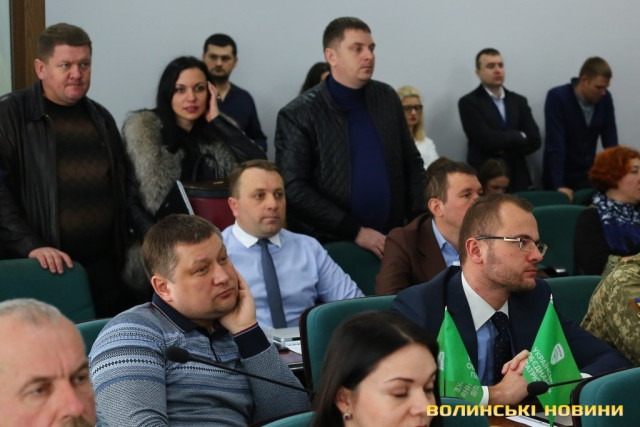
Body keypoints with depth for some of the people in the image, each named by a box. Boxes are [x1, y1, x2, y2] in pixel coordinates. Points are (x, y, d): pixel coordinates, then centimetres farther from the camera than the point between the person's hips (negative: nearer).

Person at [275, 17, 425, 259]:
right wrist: (355, 231, -15)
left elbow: (412, 164, 13)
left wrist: (419, 221, 0)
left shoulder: (387, 97, 7)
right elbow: (293, 189, -12)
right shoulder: (298, 115, -7)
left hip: (390, 242, 4)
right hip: (329, 246, -4)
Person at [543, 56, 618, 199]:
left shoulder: (605, 99, -3)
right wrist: (559, 185, -30)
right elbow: (555, 145, -24)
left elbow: (610, 141, -1)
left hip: (589, 177, 4)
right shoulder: (557, 97, -18)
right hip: (560, 178, -4)